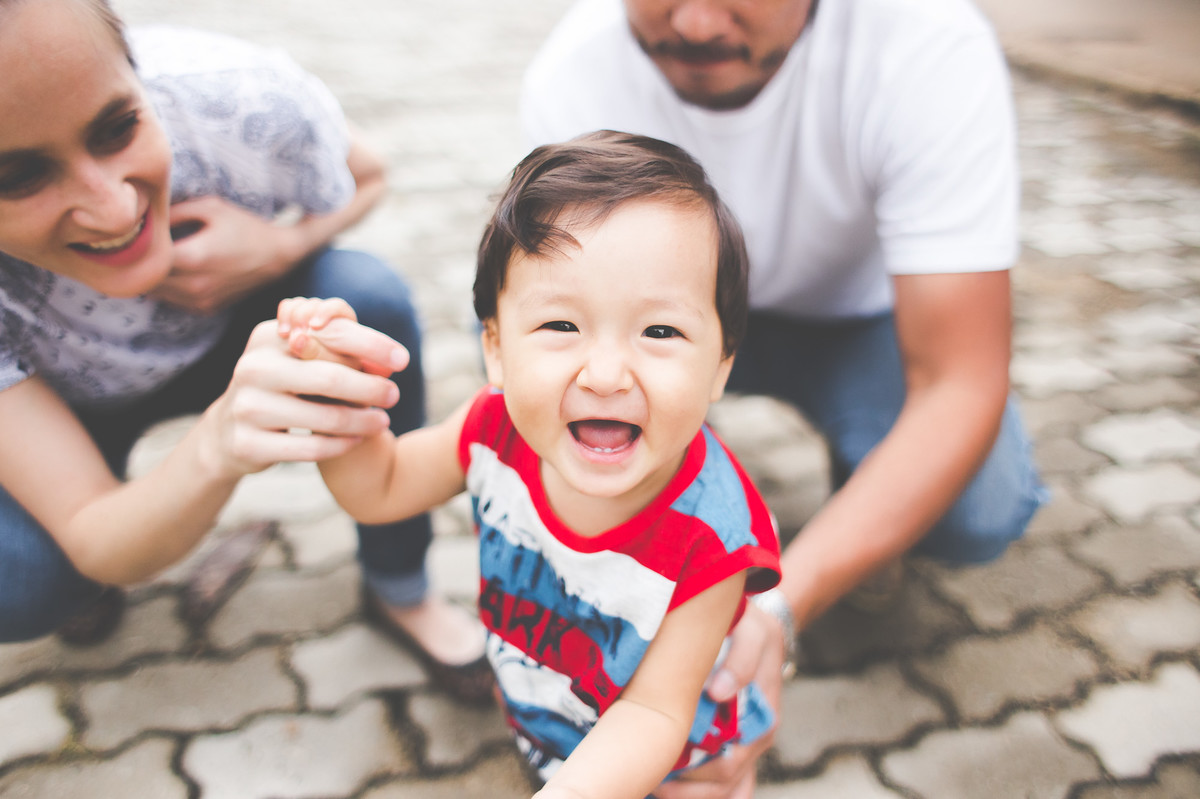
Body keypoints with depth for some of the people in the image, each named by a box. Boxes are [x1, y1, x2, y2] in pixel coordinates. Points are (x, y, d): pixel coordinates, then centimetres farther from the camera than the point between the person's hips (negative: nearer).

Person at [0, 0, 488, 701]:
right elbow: (102, 551, -36)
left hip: (232, 336, 1)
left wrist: (279, 248, -33)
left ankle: (401, 589, -7)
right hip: (64, 408, -1)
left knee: (368, 294, -28)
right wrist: (219, 445, -58)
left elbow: (367, 177, -10)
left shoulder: (245, 98, -34)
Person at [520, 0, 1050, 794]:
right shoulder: (572, 78, -29)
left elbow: (961, 386, -36)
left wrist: (779, 609, -48)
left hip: (861, 313, -1)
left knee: (985, 514, -29)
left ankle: (865, 488, 9)